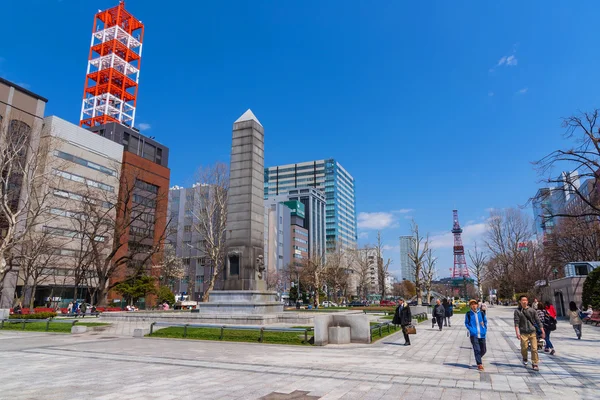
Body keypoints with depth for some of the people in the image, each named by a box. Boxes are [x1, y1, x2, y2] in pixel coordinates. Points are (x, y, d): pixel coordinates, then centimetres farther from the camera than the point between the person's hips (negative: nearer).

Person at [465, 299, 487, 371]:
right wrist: (471, 330, -9)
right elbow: (466, 323, 4)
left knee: (484, 350, 11)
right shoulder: (468, 314, -2)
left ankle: (478, 359, 39)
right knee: (477, 350, -10)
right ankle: (479, 364, -1)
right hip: (473, 335, -3)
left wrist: (485, 329, 4)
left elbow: (485, 321, 16)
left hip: (482, 334, 3)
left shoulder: (481, 313, 4)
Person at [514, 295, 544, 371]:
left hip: (533, 332, 1)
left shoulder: (532, 310, 4)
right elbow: (516, 323, -6)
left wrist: (542, 332, 4)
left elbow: (538, 321, 7)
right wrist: (517, 333, -15)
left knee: (534, 349, -3)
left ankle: (534, 364, 10)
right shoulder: (517, 311, -2)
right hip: (523, 333, -1)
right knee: (524, 348, 4)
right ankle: (525, 358, 34)